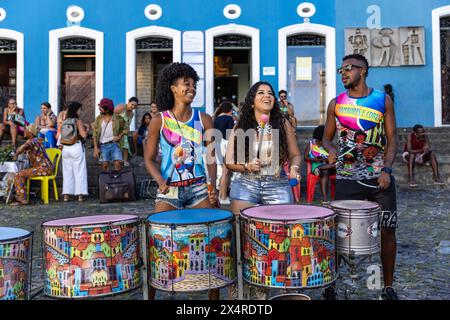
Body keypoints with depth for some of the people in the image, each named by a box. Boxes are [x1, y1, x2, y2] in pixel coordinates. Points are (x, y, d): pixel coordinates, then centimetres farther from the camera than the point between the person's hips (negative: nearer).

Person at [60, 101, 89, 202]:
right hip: (77, 148, -5)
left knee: (67, 171, 10)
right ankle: (80, 194, 2)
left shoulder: (64, 121, 6)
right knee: (79, 171, 2)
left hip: (65, 148, 5)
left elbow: (62, 135, 13)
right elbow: (83, 135, -16)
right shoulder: (78, 121, -9)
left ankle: (66, 195, 10)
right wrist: (86, 129, 6)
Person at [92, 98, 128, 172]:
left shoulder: (117, 118, -3)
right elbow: (95, 134, 4)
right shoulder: (98, 119, 2)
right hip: (103, 146, 2)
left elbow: (126, 129, 7)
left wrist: (119, 136, -11)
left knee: (117, 164, -12)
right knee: (104, 166, 1)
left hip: (114, 144, -1)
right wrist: (96, 148, -3)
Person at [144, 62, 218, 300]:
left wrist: (212, 186, -6)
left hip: (199, 188, 2)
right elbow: (149, 159, 2)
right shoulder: (159, 121, 0)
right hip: (169, 190, -1)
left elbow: (210, 157, 7)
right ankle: (150, 294, 15)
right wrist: (160, 181, -16)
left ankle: (214, 295, 18)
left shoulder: (204, 120, 4)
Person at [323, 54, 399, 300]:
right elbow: (327, 138, 10)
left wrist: (386, 170, -11)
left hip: (380, 177, 1)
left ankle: (388, 287, 23)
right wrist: (331, 150, -13)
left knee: (387, 231, 6)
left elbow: (392, 139, 3)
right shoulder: (336, 103, 5)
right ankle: (329, 284, 15)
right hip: (346, 179, 0)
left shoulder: (383, 100, 4)